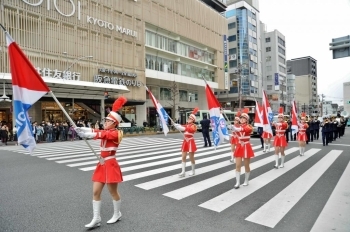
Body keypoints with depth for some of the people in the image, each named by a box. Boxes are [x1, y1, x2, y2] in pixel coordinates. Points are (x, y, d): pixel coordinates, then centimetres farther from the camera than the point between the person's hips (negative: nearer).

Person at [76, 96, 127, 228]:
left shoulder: (115, 134, -14)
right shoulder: (106, 132, 11)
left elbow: (98, 134, -28)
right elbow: (95, 132, -7)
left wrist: (80, 131, -35)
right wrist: (80, 129, -23)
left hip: (111, 165, -8)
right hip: (102, 164, 8)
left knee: (113, 192, 8)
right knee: (95, 192, 7)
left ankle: (117, 214, 30)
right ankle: (96, 219, 17)